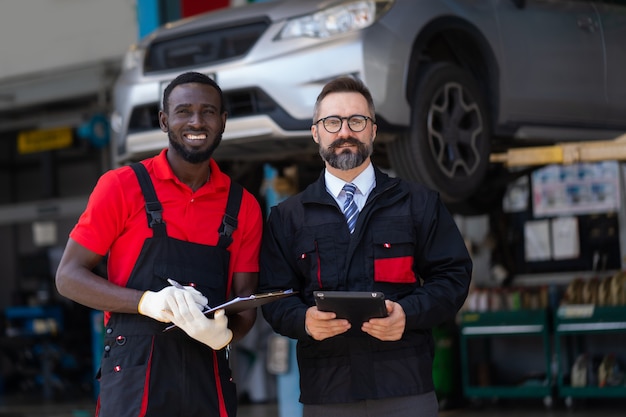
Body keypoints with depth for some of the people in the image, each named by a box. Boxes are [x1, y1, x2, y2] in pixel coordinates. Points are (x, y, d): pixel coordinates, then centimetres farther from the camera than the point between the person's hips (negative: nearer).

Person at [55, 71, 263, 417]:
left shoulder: (244, 206, 8)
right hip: (135, 371, -3)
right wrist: (147, 302, -18)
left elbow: (246, 296, 10)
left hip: (209, 372, 3)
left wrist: (224, 334, -13)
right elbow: (69, 276, -3)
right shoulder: (123, 186, -1)